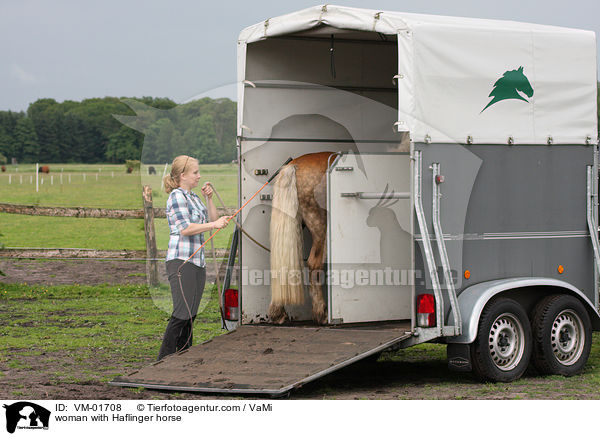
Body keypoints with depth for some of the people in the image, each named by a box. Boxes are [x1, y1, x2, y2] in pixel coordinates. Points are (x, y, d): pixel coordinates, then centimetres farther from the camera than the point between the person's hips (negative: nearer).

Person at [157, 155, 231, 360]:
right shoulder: (177, 196, -8)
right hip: (181, 261, -9)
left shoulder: (194, 198, 19)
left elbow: (212, 220, 21)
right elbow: (185, 228, -17)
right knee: (183, 312, -14)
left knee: (191, 314, 6)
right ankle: (164, 359, -12)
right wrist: (214, 224, -18)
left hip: (198, 261, 9)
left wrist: (209, 198, 10)